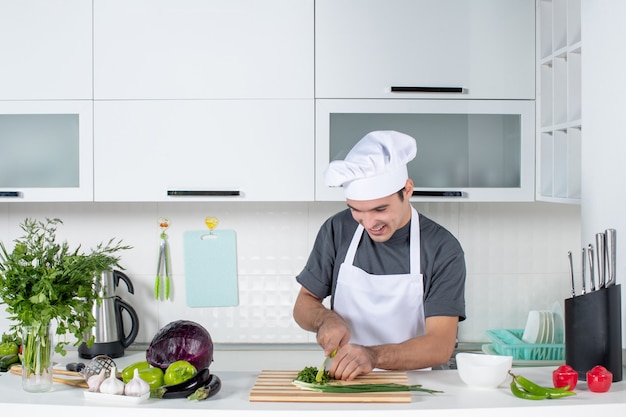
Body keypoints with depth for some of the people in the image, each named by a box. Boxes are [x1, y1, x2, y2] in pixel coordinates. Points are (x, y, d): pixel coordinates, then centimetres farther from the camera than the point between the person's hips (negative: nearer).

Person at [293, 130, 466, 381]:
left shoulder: (443, 250, -8)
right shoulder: (337, 231, 1)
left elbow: (441, 345, -15)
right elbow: (303, 304, 10)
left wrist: (373, 356, -31)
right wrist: (325, 318, -14)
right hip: (340, 381, 2)